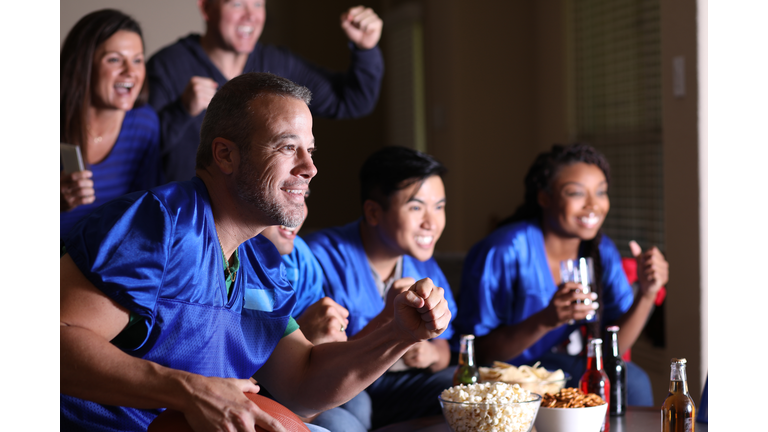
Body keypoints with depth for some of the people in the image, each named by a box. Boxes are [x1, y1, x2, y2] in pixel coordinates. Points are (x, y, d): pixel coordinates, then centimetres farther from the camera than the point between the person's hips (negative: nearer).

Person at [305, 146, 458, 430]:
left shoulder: (425, 268, 3)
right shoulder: (323, 258, -19)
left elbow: (442, 346, 14)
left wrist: (431, 353, -12)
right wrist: (387, 318, -32)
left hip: (393, 386, 7)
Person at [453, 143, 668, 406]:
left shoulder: (601, 252, -3)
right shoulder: (501, 252, -23)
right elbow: (478, 352, -20)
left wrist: (647, 295, -20)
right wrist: (545, 321, -35)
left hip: (544, 362, 6)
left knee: (632, 381, -15)